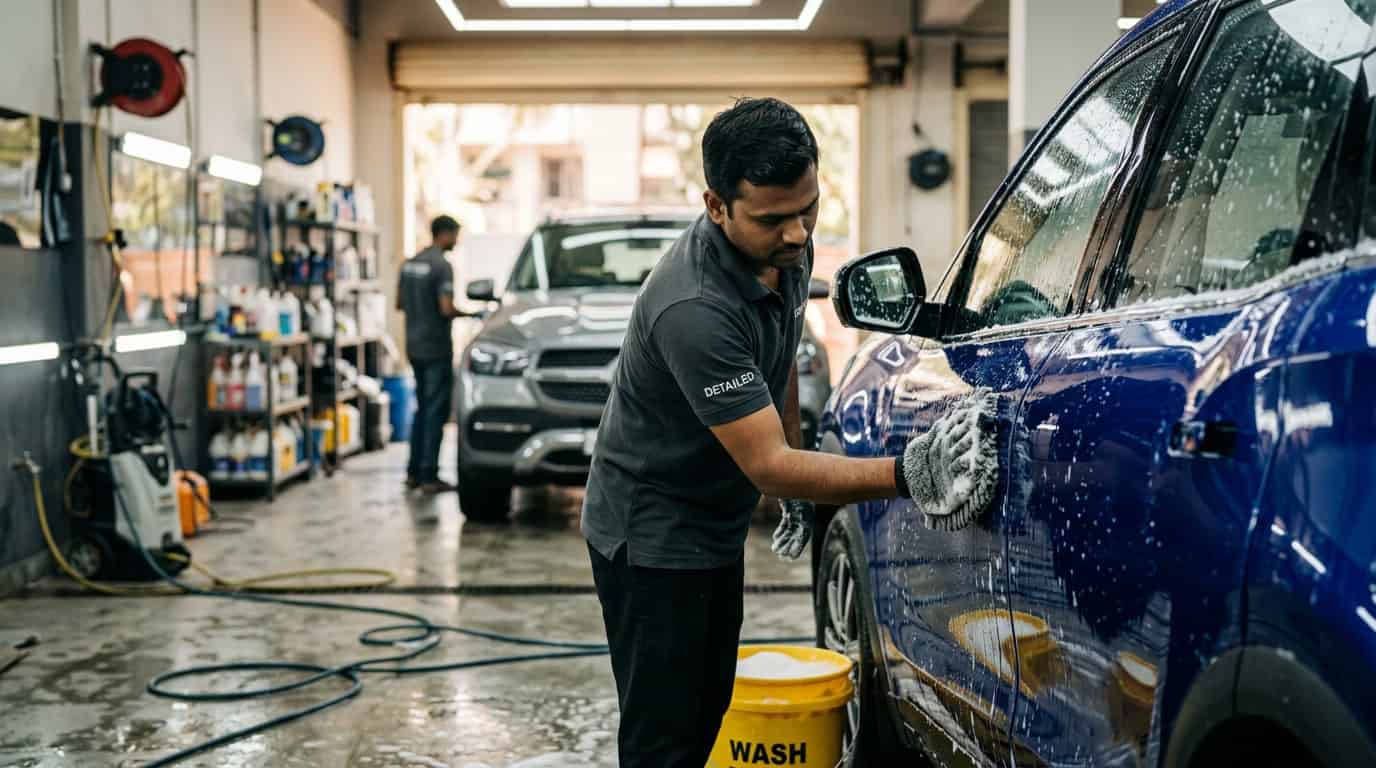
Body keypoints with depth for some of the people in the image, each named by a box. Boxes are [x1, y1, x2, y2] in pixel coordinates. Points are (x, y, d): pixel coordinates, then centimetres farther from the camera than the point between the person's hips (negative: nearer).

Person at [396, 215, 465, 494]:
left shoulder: (409, 263, 10)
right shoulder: (442, 266, -15)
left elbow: (399, 303, 16)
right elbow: (446, 309, -20)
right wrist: (466, 313, -3)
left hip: (415, 347, 8)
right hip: (436, 348, -8)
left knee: (422, 408, 16)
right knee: (436, 411, -3)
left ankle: (414, 472, 17)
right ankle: (428, 476, -1)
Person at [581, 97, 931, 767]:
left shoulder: (788, 251, -6)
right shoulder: (695, 309, -35)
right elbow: (768, 465, -33)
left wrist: (798, 490, 16)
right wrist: (901, 475, -43)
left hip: (717, 525, 9)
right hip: (651, 536, -9)